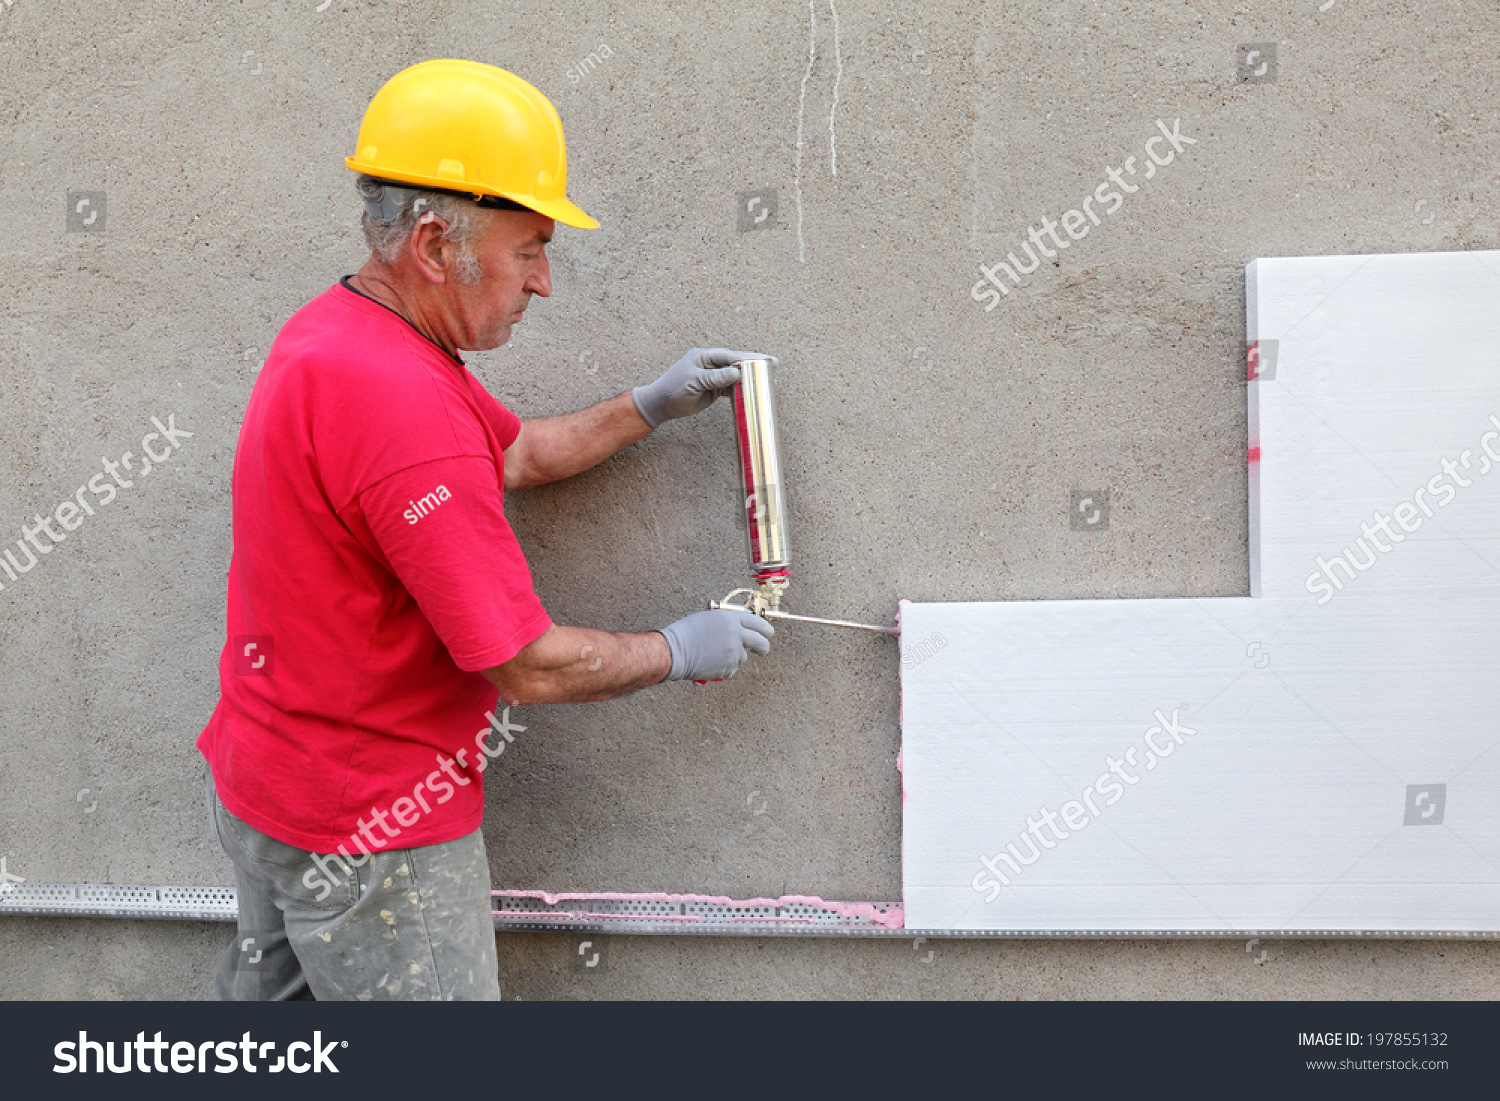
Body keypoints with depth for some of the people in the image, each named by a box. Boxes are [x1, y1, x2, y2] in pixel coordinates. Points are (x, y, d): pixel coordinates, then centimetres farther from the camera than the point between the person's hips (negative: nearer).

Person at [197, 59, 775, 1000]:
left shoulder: (331, 331, 4)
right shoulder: (402, 403, -30)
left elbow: (512, 453, 17)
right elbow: (530, 666, -25)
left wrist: (650, 408, 10)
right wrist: (682, 651, -9)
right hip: (370, 834, -10)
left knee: (271, 991, 25)